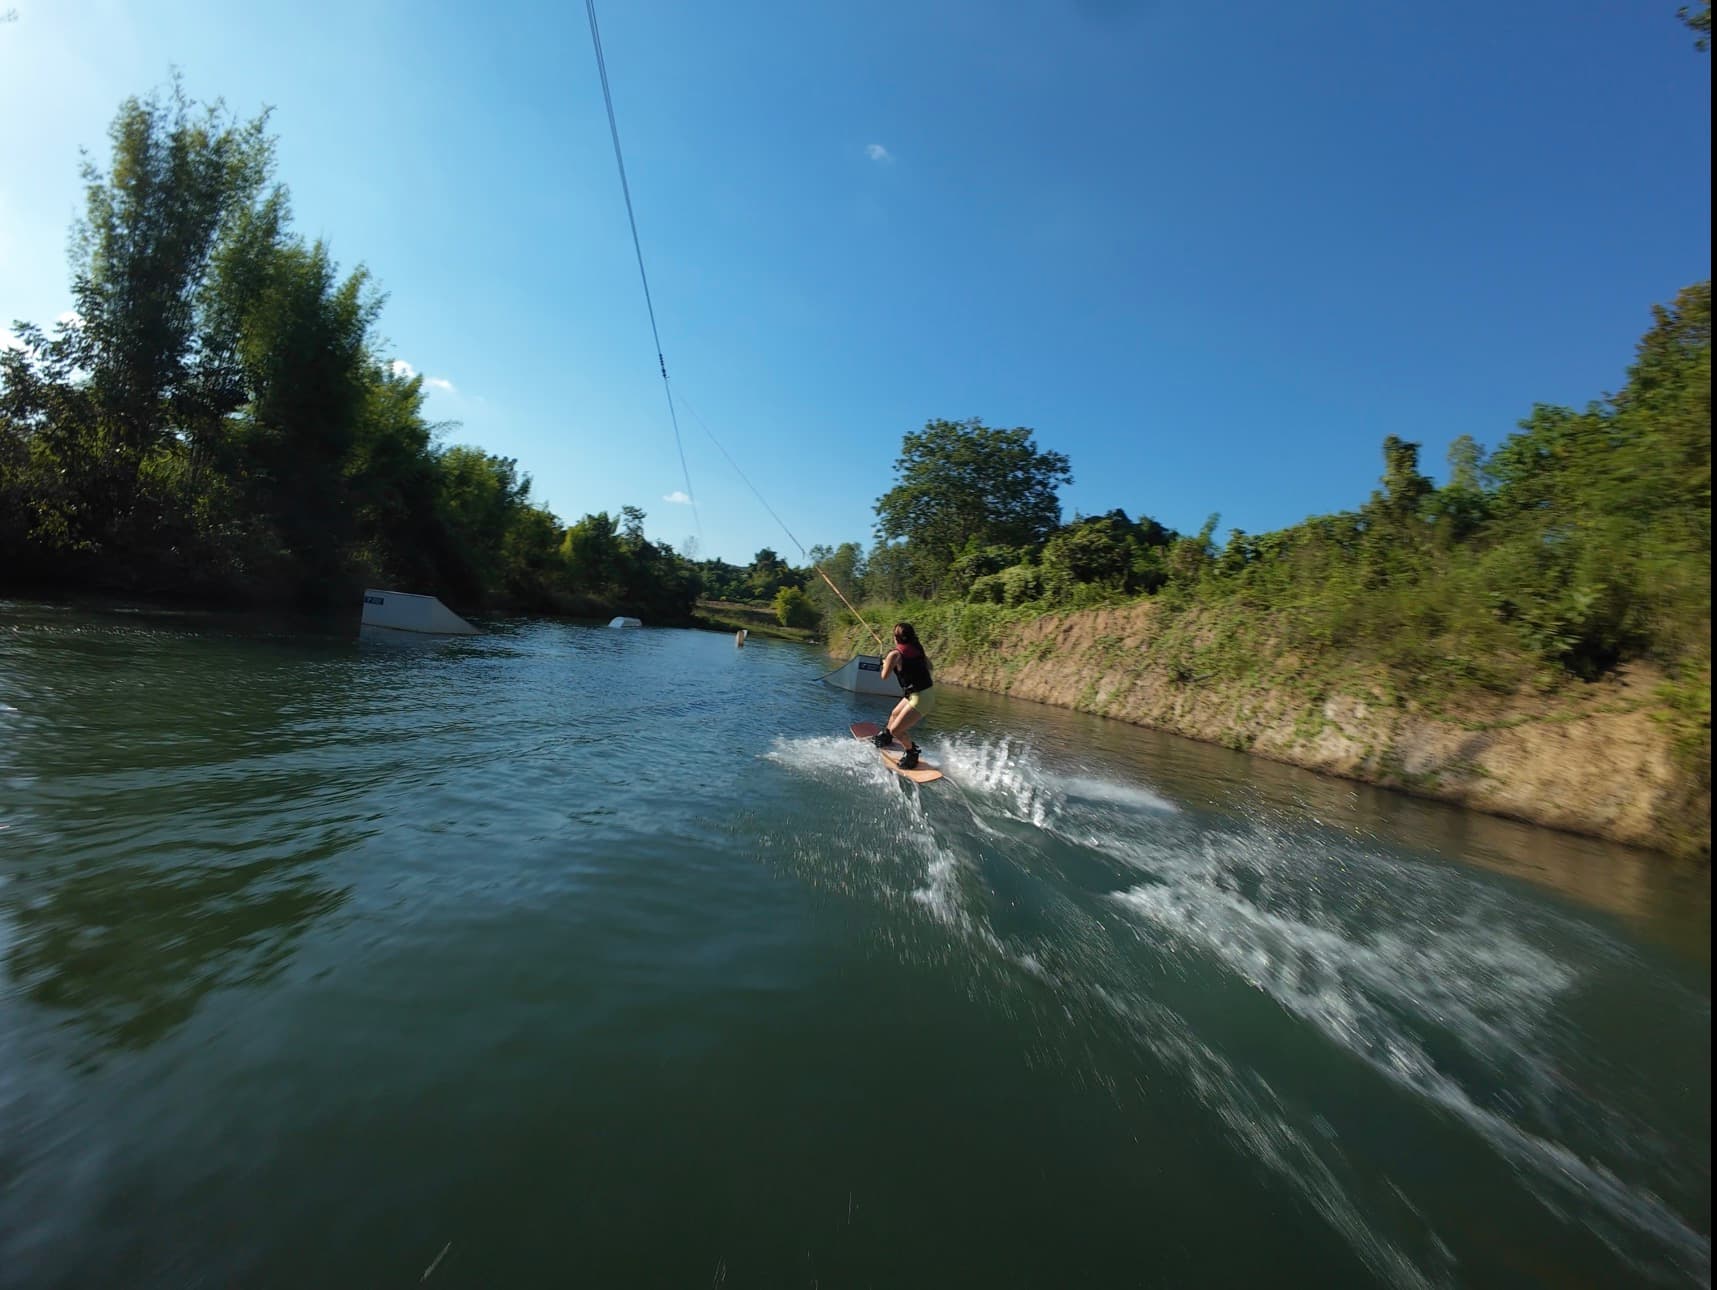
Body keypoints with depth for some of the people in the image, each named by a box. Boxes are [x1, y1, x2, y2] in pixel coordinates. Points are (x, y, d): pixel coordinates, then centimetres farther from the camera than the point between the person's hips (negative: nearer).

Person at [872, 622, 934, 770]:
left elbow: (885, 676, -10)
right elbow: (929, 667, 15)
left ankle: (912, 752, 16)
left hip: (920, 698, -9)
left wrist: (885, 663, 10)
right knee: (895, 714, 28)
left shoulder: (895, 654, -16)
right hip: (927, 691, 9)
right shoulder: (918, 648, 4)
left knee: (896, 730, -4)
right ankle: (885, 737, 51)